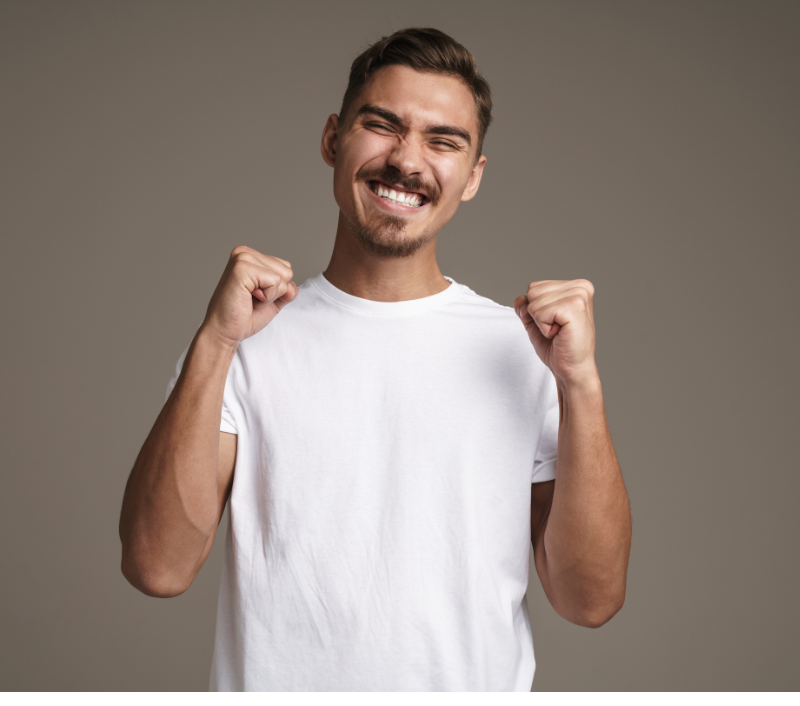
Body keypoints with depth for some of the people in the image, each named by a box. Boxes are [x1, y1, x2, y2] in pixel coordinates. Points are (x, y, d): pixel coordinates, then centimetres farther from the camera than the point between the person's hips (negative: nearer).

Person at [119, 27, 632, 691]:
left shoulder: (524, 347, -5)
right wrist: (215, 343, -20)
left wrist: (580, 381, -19)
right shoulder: (247, 343, -5)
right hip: (276, 685, 0)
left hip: (476, 684, 1)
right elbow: (159, 568, -14)